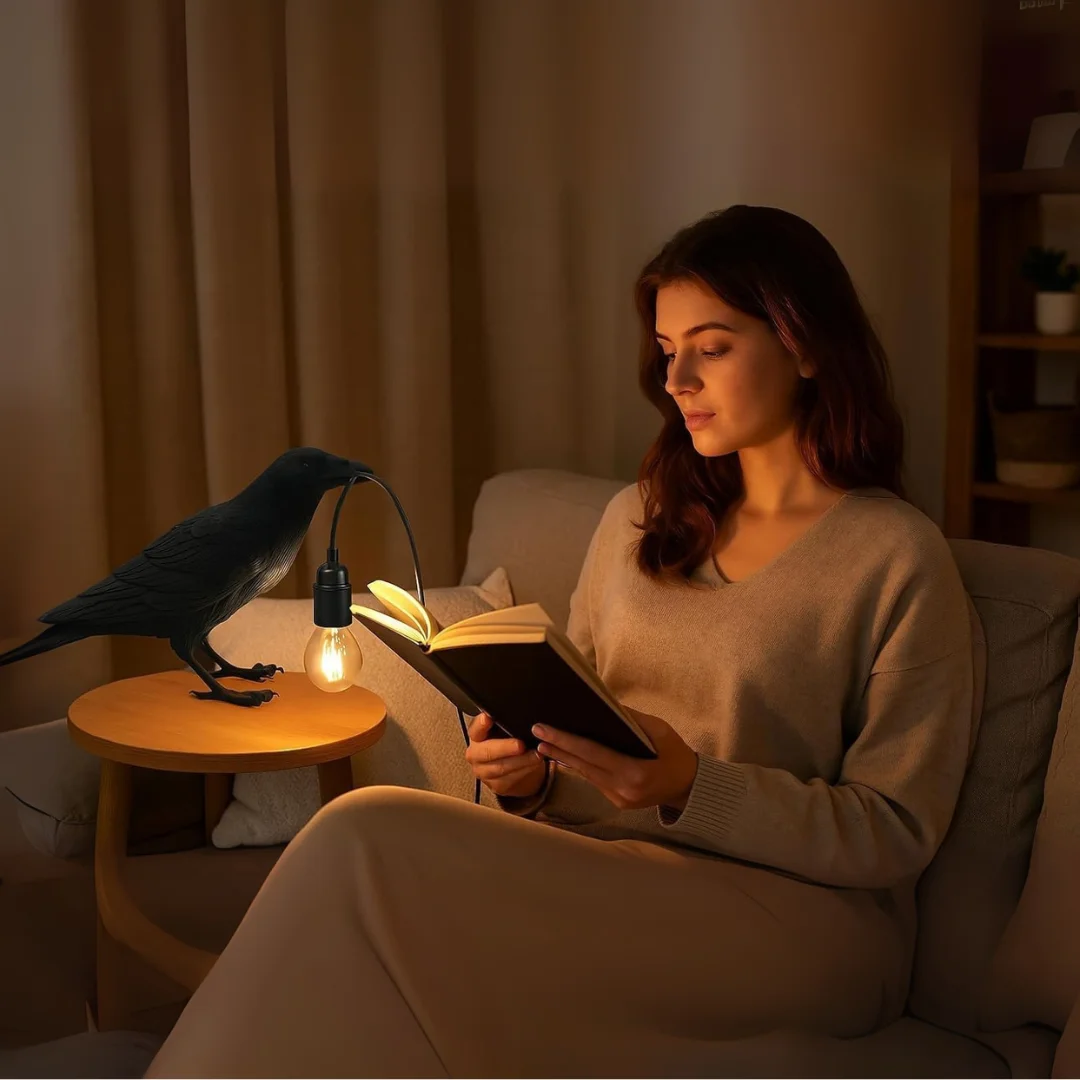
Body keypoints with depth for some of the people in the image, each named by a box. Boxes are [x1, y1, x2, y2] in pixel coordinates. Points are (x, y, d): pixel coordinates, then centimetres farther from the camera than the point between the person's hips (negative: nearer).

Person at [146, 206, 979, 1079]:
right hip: (613, 870, 5)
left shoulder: (899, 557, -3)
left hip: (796, 918, -5)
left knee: (366, 844, -25)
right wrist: (532, 773, -4)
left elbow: (896, 833, -6)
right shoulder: (637, 518, 16)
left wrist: (691, 787, -20)